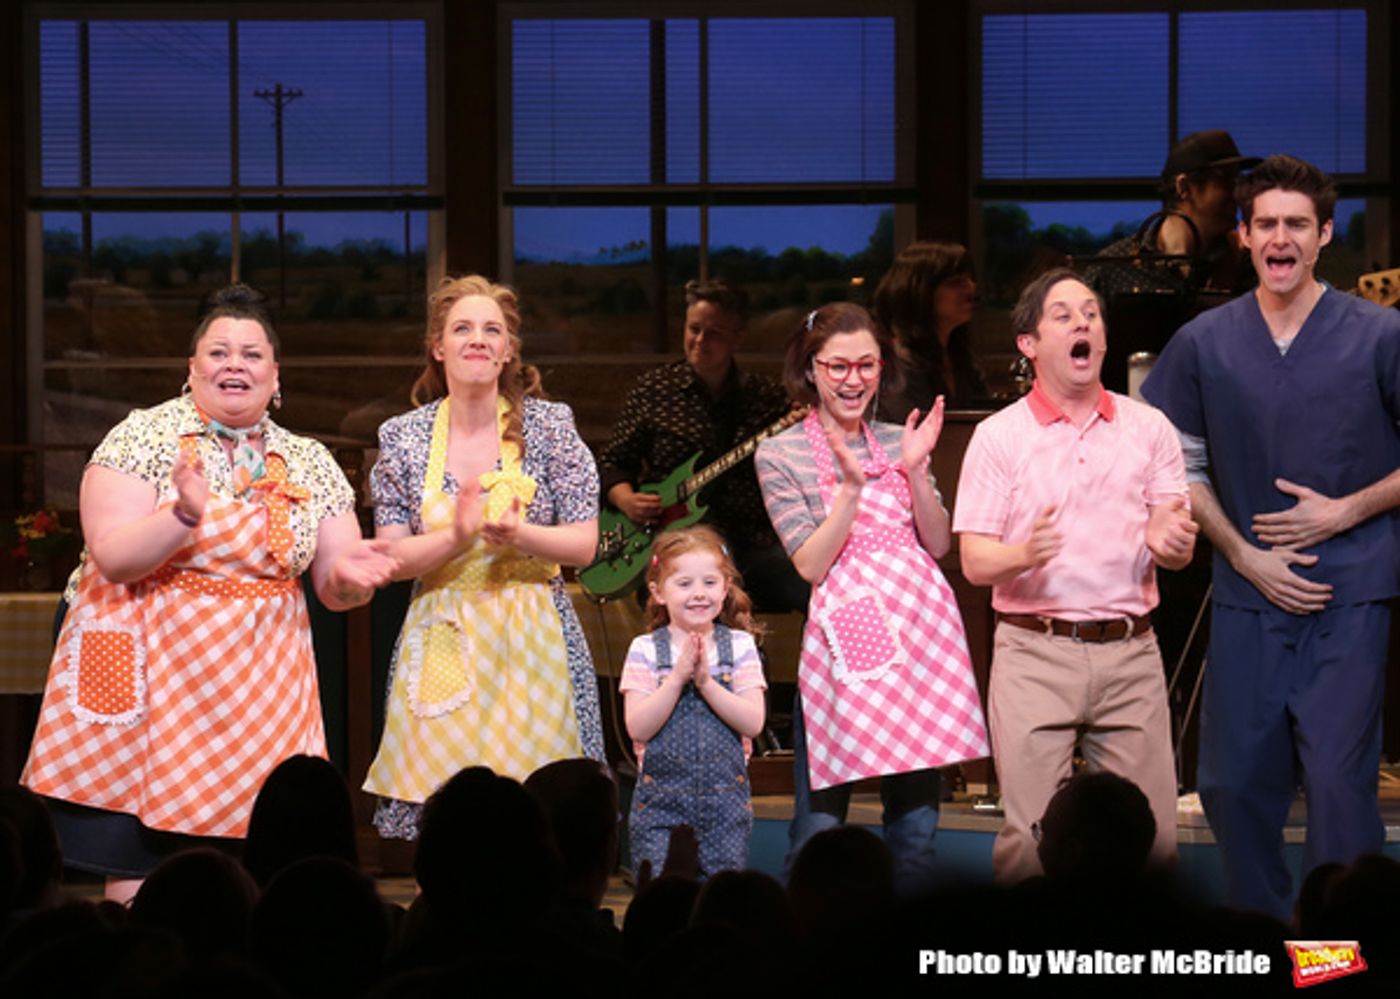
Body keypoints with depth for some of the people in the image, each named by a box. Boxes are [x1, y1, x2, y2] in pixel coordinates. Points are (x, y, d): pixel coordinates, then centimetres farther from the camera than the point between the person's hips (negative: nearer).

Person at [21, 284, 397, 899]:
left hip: (259, 700, 4)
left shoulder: (310, 463, 8)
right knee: (140, 886, -5)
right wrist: (185, 514, -29)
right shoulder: (144, 437, -4)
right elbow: (112, 556, -13)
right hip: (150, 686, -3)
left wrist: (350, 575, -16)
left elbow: (335, 587, 7)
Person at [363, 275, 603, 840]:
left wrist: (517, 534, -20)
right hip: (442, 648, 1)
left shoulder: (550, 426, 2)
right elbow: (393, 559, 0)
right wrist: (456, 538, -19)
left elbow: (583, 545, 0)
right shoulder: (402, 438, 5)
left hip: (530, 645, -1)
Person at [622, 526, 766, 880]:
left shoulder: (739, 646, 3)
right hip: (660, 800, -1)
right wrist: (678, 678, -18)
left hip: (726, 799, 1)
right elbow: (638, 727, -10)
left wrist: (706, 682, -17)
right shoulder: (645, 650, 0)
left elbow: (753, 722, -8)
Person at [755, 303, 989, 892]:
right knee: (819, 827, -4)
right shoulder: (781, 456, 1)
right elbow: (811, 565, -6)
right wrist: (852, 487, -16)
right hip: (843, 642, -4)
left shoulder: (897, 444, 13)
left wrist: (915, 471, -4)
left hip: (919, 632, 4)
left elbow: (938, 545, 9)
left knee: (915, 828, 6)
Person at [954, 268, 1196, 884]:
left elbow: (1176, 545, 10)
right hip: (1035, 654, -2)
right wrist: (1023, 555, -22)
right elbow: (973, 562, -1)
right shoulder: (999, 436, 4)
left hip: (1130, 652, 2)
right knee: (1030, 839, -7)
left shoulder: (1149, 428, 11)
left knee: (1152, 834, -1)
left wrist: (1171, 542, -14)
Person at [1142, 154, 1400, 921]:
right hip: (1246, 596, 3)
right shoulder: (1203, 344, 4)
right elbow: (1180, 465, 10)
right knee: (1233, 782, 8)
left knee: (1338, 779, -10)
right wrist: (1245, 555, -1)